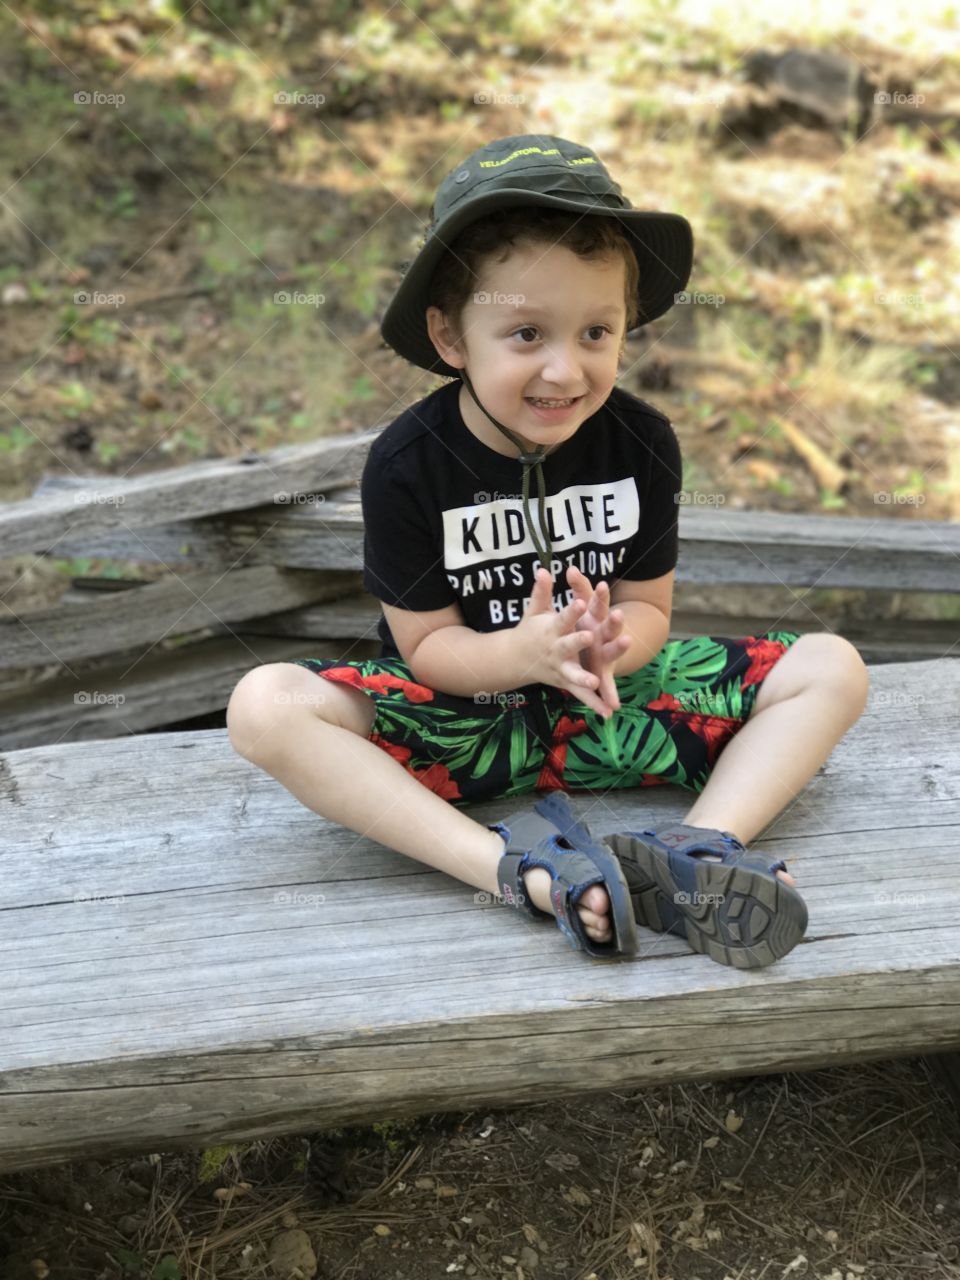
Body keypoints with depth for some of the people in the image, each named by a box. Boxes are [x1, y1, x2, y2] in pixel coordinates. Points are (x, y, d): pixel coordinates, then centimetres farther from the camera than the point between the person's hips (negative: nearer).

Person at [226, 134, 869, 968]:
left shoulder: (641, 443, -7)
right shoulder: (407, 465, -14)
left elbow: (648, 606, -2)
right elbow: (427, 643, -11)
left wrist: (609, 644, -28)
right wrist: (526, 651, -34)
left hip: (608, 706, 2)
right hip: (460, 713, -2)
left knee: (833, 668, -12)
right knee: (264, 706, -30)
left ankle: (700, 849, -33)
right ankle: (516, 869, -38)